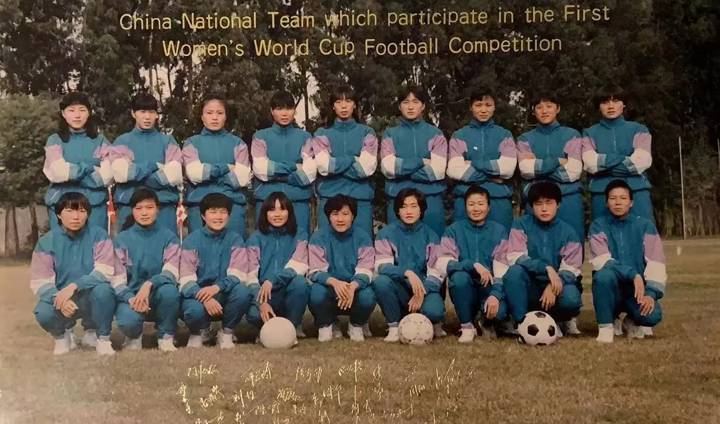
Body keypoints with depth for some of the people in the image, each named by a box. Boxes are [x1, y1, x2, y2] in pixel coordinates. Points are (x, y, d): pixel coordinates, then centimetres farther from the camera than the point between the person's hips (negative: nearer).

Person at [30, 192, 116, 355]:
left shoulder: (98, 235, -8)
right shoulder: (46, 242, -4)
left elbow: (104, 272, -17)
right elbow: (40, 282, -10)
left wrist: (73, 286, -31)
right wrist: (58, 298, -30)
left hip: (92, 298, -1)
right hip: (60, 297, 1)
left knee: (103, 290, -34)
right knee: (43, 313, -30)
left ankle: (102, 338, -7)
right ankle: (62, 335, 8)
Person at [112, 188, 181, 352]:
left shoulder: (168, 237, -1)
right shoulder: (122, 239, 1)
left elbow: (171, 273, -14)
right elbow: (117, 279, -6)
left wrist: (148, 284, -33)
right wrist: (131, 298, -26)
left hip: (158, 296, 1)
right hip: (131, 296, 0)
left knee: (169, 290, -35)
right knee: (127, 321, -34)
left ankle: (166, 338, -9)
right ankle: (134, 336, 6)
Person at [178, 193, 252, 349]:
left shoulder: (235, 239, 1)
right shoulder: (192, 240, -2)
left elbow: (238, 276, -10)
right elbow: (186, 280, -11)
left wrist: (217, 287, -31)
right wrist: (204, 298, -31)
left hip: (225, 294, 1)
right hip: (198, 294, -1)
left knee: (242, 291, -31)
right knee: (194, 310, -35)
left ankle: (227, 333, -4)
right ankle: (199, 333, 4)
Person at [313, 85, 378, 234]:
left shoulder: (367, 132, 8)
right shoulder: (322, 133, 8)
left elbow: (366, 167, -5)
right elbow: (324, 166, -6)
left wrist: (337, 164, -5)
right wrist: (353, 159, -6)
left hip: (361, 197, 0)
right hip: (329, 197, 0)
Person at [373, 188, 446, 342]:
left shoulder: (430, 236, 4)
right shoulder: (387, 234, -1)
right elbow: (382, 266, -13)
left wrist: (422, 292, -22)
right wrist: (407, 272, -31)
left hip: (426, 289, 0)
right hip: (399, 291, 0)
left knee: (433, 310, -34)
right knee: (380, 281, -32)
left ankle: (435, 322, 5)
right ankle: (394, 327, -13)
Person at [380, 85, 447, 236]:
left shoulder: (435, 134, 6)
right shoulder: (390, 134, 9)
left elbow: (437, 170, -6)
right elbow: (388, 167, -5)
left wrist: (403, 168, -6)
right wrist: (422, 161, -9)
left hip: (431, 199, 0)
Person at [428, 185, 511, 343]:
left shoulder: (499, 231, 4)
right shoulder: (454, 230, 2)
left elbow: (503, 268, -7)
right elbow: (444, 263, -12)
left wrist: (495, 294, -24)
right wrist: (474, 265, -27)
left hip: (490, 287, 0)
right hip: (465, 289, 0)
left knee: (499, 311, -32)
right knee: (459, 276, -34)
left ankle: (488, 324, 8)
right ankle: (467, 326, -12)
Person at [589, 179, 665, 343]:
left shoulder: (645, 225, 3)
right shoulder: (599, 225, 0)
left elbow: (656, 263, -5)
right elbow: (602, 261, -13)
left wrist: (651, 293, -19)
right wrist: (633, 275, -25)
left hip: (638, 288, 1)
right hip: (611, 288, -1)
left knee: (653, 316, -30)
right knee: (605, 275, -35)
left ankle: (632, 322, 9)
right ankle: (605, 327, -14)